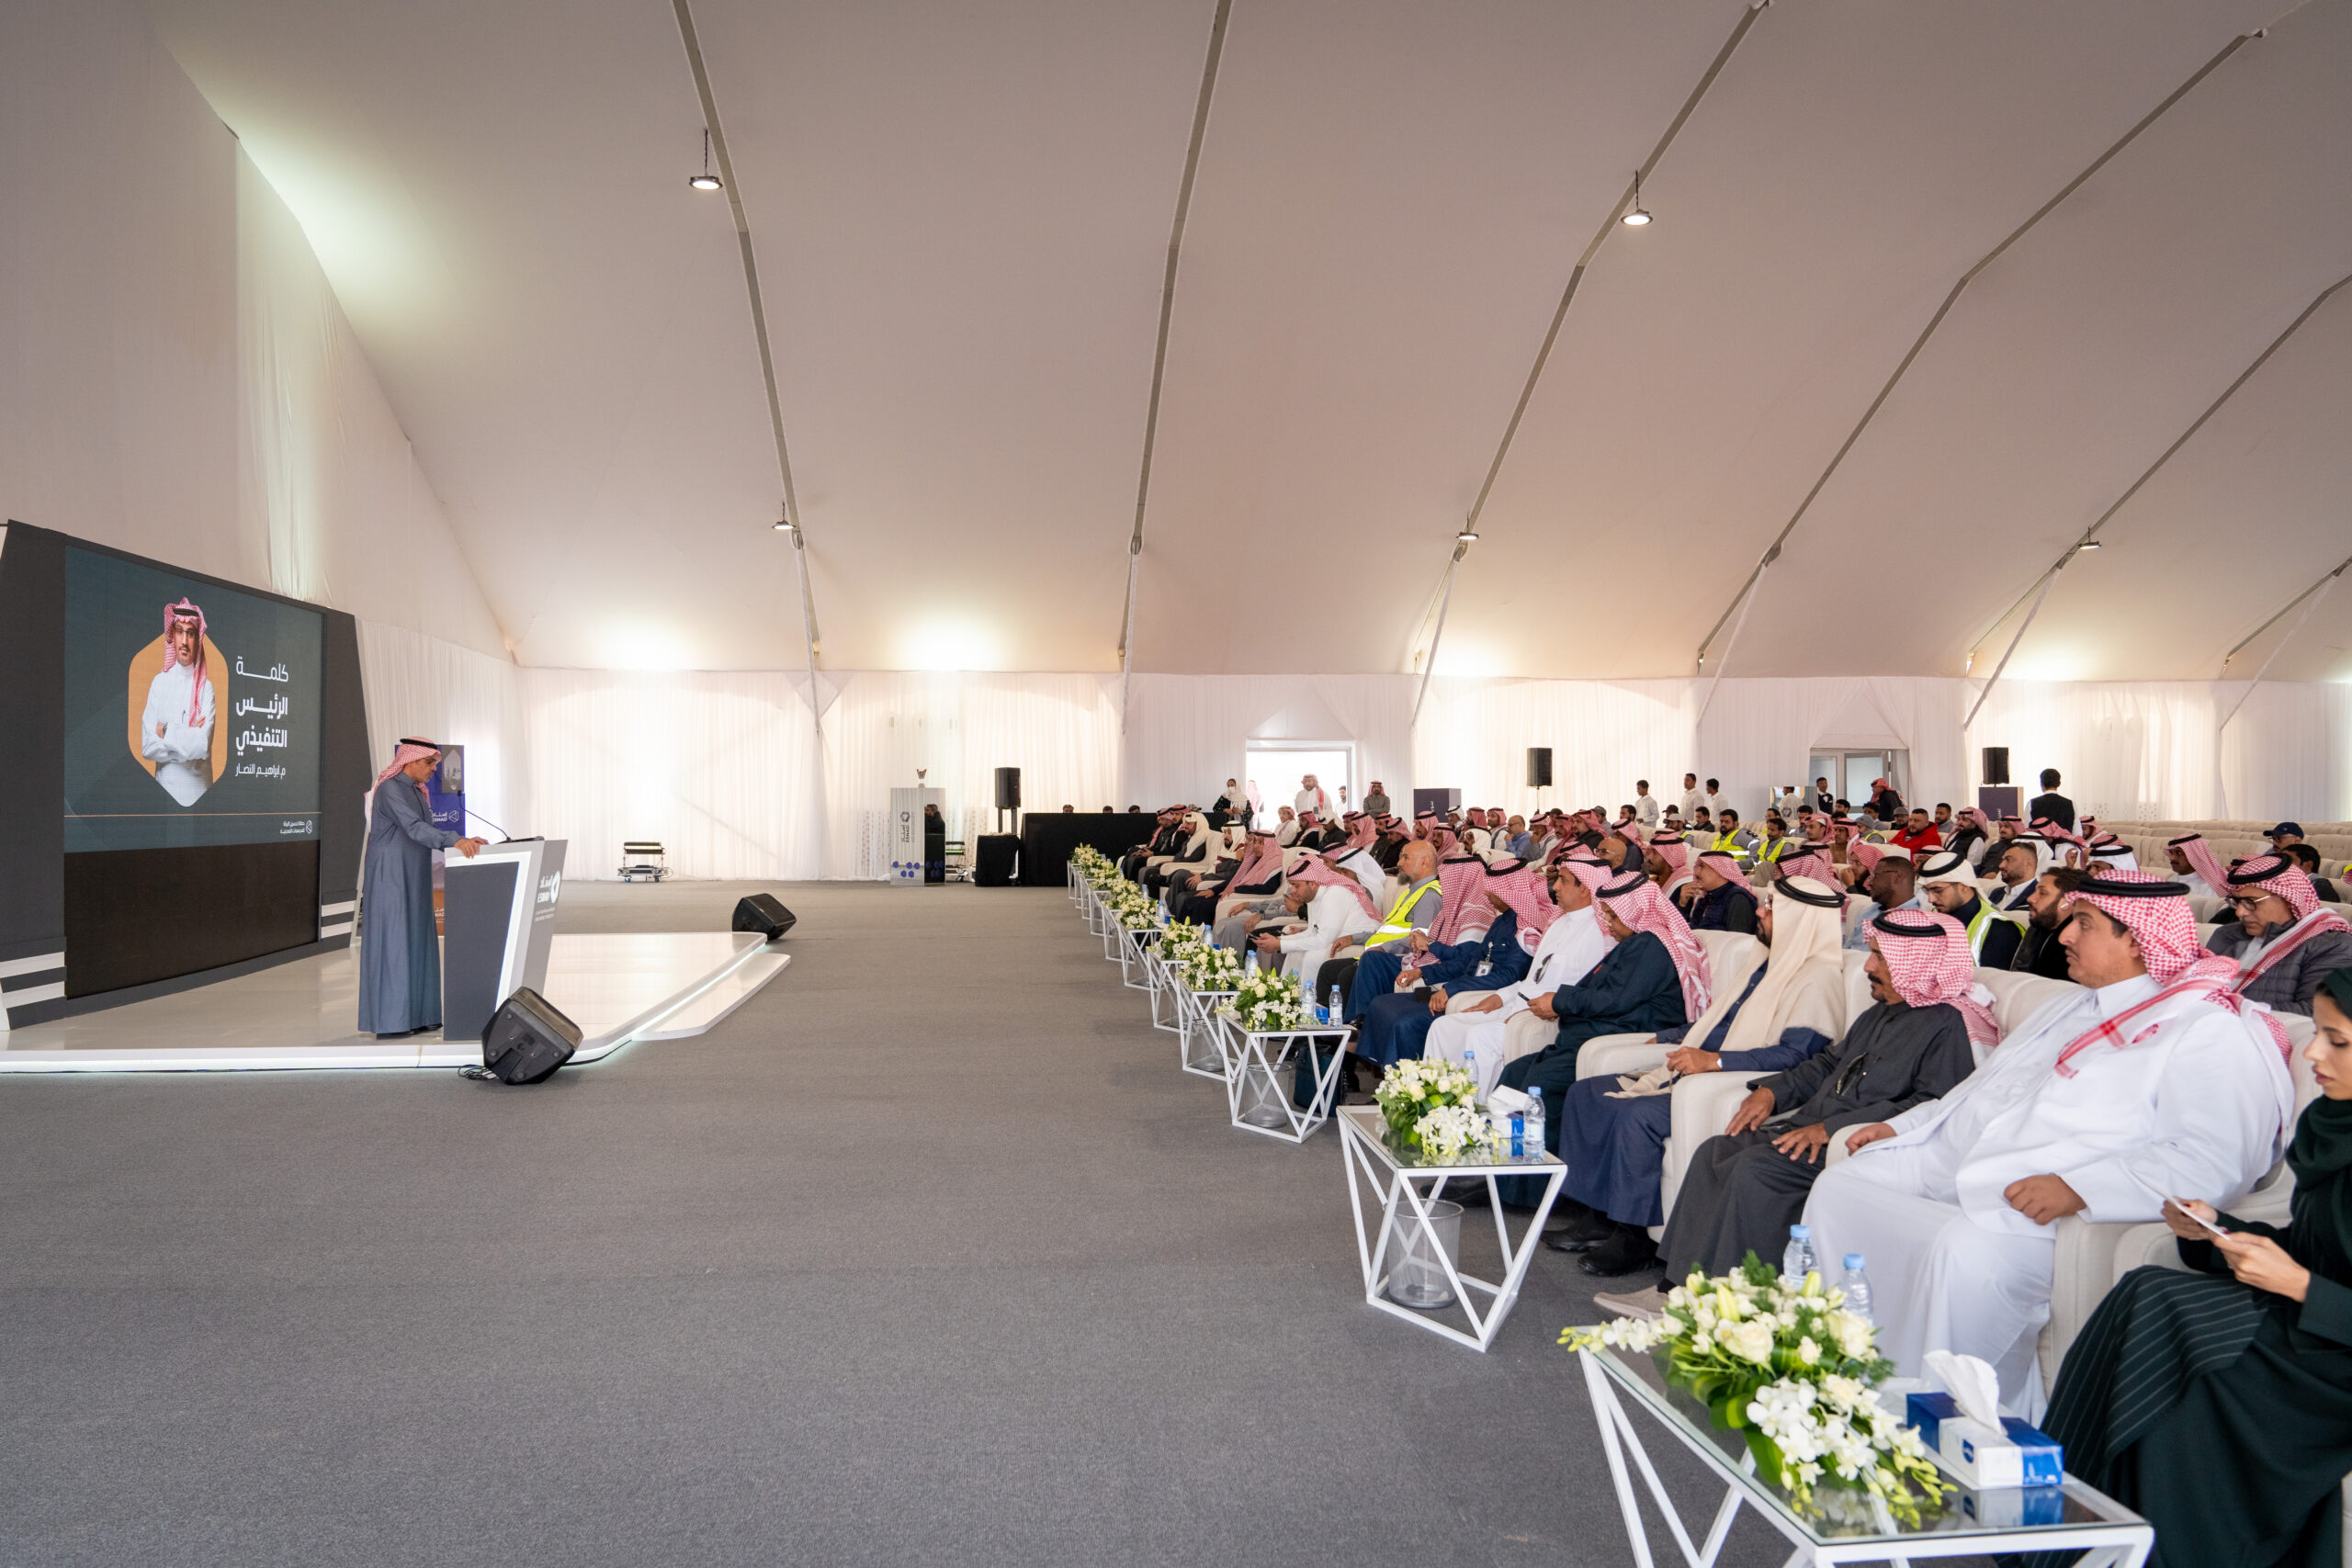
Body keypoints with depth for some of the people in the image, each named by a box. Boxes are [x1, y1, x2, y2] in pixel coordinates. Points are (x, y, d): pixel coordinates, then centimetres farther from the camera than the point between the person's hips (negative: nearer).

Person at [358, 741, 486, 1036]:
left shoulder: (417, 792, 15)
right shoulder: (390, 789, -14)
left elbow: (428, 833, 13)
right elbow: (414, 827, -28)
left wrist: (464, 842, -1)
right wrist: (455, 840, -40)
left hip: (413, 879, 9)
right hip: (390, 877, -9)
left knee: (417, 943, 8)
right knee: (391, 943, -6)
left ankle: (415, 1015, 13)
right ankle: (388, 1022, -2)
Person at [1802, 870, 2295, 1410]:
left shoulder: (2211, 1030, -5)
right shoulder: (2070, 1006, 25)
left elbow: (2210, 1163, -18)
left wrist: (2079, 1188, -28)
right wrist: (1901, 1125, 20)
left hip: (2044, 1207, -9)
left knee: (1966, 1250, -36)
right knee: (1841, 1186, -2)